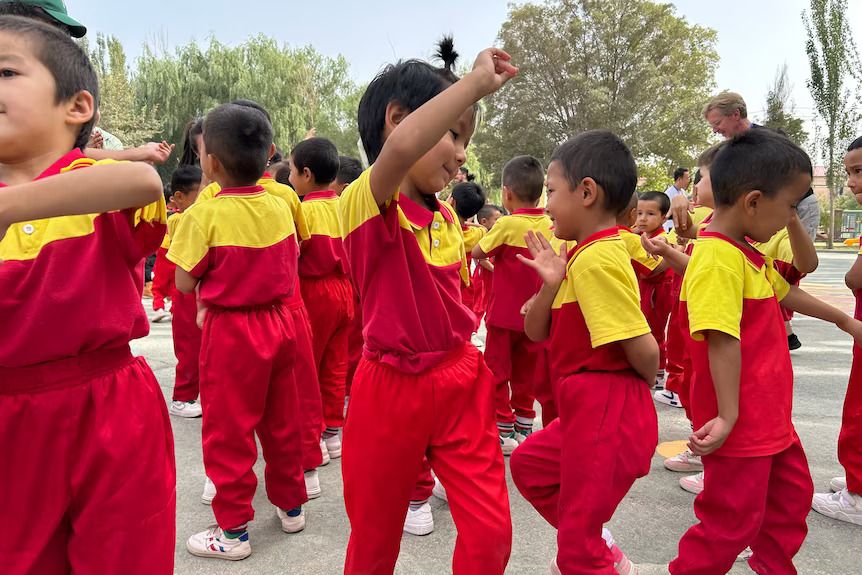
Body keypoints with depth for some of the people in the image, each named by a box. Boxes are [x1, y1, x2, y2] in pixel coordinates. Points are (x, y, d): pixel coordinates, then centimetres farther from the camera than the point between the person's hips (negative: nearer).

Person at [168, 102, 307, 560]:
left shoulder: (205, 214, -15)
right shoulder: (279, 207, -1)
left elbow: (185, 283, -10)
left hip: (230, 331, -5)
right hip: (278, 322, 5)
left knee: (228, 429, 8)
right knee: (281, 422, 18)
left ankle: (233, 530, 19)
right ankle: (291, 504, 33)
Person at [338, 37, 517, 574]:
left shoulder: (447, 217, 6)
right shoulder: (368, 202, -18)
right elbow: (400, 148, -42)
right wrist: (476, 82, -33)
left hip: (460, 382, 6)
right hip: (392, 389, -5)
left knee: (491, 530, 7)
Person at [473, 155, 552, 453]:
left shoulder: (508, 223, -16)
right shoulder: (547, 224, 1)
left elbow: (477, 252, -9)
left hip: (505, 312, -5)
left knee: (497, 372, 6)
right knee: (526, 372, 15)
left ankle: (504, 431, 9)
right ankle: (524, 426, 24)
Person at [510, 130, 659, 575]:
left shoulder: (595, 259, -22)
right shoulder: (585, 253, 10)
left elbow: (644, 350, -24)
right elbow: (536, 332, 8)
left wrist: (631, 393, -2)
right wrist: (551, 283, -10)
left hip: (605, 415, -10)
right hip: (590, 410, 10)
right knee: (528, 464, 27)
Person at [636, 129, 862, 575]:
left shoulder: (747, 253, 7)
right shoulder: (718, 259, -25)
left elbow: (786, 293, 24)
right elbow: (722, 340, -30)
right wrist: (728, 416, -30)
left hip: (771, 416, 10)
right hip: (740, 422, -10)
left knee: (792, 493, 26)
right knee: (734, 518, 3)